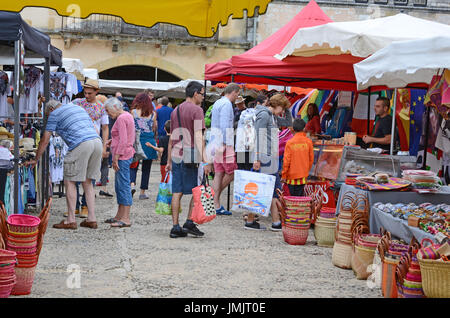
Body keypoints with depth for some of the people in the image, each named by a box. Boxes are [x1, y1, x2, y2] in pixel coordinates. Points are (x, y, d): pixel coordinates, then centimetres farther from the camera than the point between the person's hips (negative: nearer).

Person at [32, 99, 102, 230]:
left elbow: (45, 140, 12)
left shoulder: (54, 114, 11)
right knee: (87, 182, 14)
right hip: (97, 141, 7)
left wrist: (36, 159, 21)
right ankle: (91, 219, 10)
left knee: (70, 182, 2)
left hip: (81, 145, -7)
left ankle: (71, 220, 1)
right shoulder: (77, 107, 30)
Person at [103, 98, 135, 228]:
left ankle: (126, 219, -9)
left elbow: (123, 141, -20)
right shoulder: (128, 116, 16)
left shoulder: (121, 119, -14)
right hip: (127, 153, 11)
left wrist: (116, 158, -19)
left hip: (122, 155, -11)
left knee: (124, 185, -9)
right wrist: (113, 140, 14)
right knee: (119, 186, 15)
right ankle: (119, 216, 21)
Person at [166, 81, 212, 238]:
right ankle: (189, 223, 0)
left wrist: (169, 161, 24)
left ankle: (175, 227, 4)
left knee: (177, 192, 5)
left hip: (176, 155, 7)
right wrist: (205, 161, -18)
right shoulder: (197, 110, -5)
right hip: (191, 155, -7)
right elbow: (198, 137, -15)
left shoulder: (175, 111, 17)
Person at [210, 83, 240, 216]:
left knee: (218, 174, 7)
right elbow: (224, 126, -20)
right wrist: (226, 144, -20)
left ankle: (216, 205, 5)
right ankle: (217, 193, 5)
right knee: (232, 172, -3)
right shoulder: (226, 104, -12)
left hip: (216, 144, 10)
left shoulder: (217, 103, 19)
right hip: (224, 144, -10)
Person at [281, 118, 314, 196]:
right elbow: (311, 159, 4)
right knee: (300, 197, 6)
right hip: (303, 175, 2)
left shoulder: (290, 142, -10)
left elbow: (286, 161, -8)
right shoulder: (308, 142, -3)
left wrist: (284, 175, 2)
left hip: (292, 176, -2)